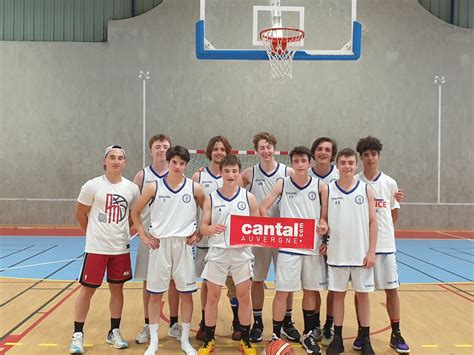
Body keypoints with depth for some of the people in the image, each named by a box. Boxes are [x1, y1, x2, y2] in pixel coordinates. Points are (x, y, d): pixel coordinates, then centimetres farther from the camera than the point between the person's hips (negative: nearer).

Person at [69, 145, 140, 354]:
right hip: (96, 248, -3)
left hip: (121, 248, 3)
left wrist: (120, 231, 10)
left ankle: (114, 332, 26)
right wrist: (94, 234, 8)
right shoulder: (92, 186, -8)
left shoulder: (132, 188, 0)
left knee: (117, 289, 12)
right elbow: (80, 214, 1)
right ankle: (78, 335, 18)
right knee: (87, 289, 4)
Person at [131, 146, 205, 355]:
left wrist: (199, 234, 2)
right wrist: (143, 236, 0)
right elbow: (135, 213, 7)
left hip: (184, 245, 1)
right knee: (155, 294, 6)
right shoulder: (153, 187, -2)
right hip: (159, 245, 0)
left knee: (186, 293, 6)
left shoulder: (194, 188, -1)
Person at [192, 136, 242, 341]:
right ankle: (204, 324, 23)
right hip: (205, 237, 1)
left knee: (232, 282, 6)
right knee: (207, 282, 10)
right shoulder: (199, 176, 2)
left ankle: (238, 324, 20)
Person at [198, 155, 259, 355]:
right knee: (212, 296, 7)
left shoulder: (249, 197, -1)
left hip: (241, 253, 0)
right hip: (217, 253, 0)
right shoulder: (211, 199, -1)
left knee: (244, 296, 8)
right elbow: (203, 228, -3)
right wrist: (212, 229, -24)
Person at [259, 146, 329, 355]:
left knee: (311, 290, 11)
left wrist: (324, 225, -16)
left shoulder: (320, 186, 2)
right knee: (282, 291, -2)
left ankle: (308, 334, 28)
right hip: (288, 246, -2)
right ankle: (276, 335, 11)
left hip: (313, 246, 2)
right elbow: (263, 207, -2)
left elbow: (325, 216, 5)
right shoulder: (282, 184, 0)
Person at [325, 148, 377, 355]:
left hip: (361, 254, 0)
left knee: (362, 295, 8)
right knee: (338, 294, 9)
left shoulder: (366, 190, 0)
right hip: (337, 253, 0)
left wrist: (371, 251, -5)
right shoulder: (328, 189, 0)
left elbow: (372, 222, -1)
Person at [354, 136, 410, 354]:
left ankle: (396, 335, 20)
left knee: (391, 289, 5)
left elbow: (394, 214, 14)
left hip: (385, 244, 1)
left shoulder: (390, 183, 4)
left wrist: (383, 230, 7)